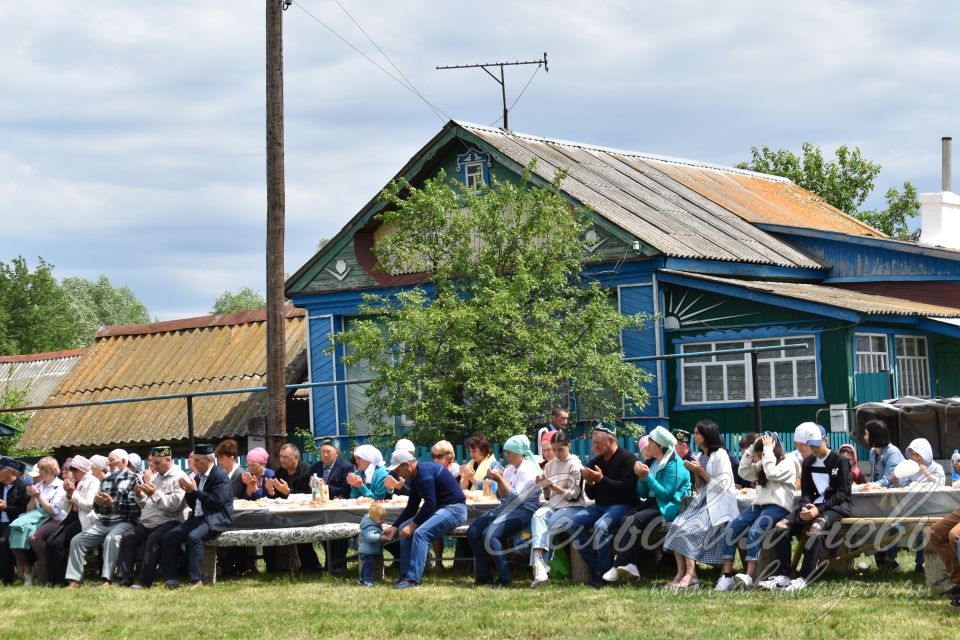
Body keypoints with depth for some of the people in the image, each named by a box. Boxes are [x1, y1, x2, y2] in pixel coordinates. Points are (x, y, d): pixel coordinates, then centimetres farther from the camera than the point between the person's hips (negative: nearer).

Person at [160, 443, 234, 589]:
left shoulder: (220, 477, -8)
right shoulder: (198, 477, 17)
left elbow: (217, 502, -19)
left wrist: (195, 491, -16)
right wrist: (188, 491, 1)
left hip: (215, 519, -9)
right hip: (197, 518, 9)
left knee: (193, 537, -34)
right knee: (169, 537, -6)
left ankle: (196, 581, -31)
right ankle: (171, 580, -5)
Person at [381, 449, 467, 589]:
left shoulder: (425, 471, -19)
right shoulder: (414, 477, 11)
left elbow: (429, 503, -25)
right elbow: (412, 507, 15)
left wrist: (412, 525, -22)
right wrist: (394, 527, 7)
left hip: (455, 508, -10)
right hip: (439, 509, 10)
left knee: (420, 533, -28)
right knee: (404, 528, 2)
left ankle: (413, 579, -30)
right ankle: (405, 574, 1)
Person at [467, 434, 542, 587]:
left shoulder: (528, 469, -8)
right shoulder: (510, 469, 17)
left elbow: (517, 497, -17)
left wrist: (501, 480, -13)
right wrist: (499, 482, 1)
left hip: (523, 510, -9)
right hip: (506, 508, 9)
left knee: (489, 534, -29)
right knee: (472, 532, -6)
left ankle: (503, 578, -21)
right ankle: (483, 575, -4)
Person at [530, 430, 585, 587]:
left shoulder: (575, 465, 0)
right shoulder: (550, 465, 17)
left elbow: (574, 495, -7)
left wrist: (555, 487, -20)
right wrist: (544, 486, -5)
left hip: (572, 507, -4)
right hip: (553, 505, 4)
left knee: (548, 528, -31)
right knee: (537, 516, -31)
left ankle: (539, 564, -26)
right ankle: (540, 565, -47)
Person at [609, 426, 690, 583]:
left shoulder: (674, 464, -9)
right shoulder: (651, 462, 15)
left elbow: (666, 493, -18)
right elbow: (642, 493, 15)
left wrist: (647, 476, -19)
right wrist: (641, 477, -4)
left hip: (670, 506, -8)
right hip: (653, 503, 8)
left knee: (636, 520, -28)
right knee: (628, 518, -21)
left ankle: (618, 567, -25)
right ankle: (632, 566, -34)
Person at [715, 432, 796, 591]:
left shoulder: (787, 464, -2)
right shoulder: (763, 465, 22)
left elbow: (771, 473, -19)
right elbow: (744, 472, 15)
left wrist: (768, 450, -13)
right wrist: (751, 449, 8)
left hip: (777, 507, -8)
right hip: (759, 505, 8)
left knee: (754, 532, -33)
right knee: (731, 529, -15)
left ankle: (749, 577, -40)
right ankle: (727, 575, -20)